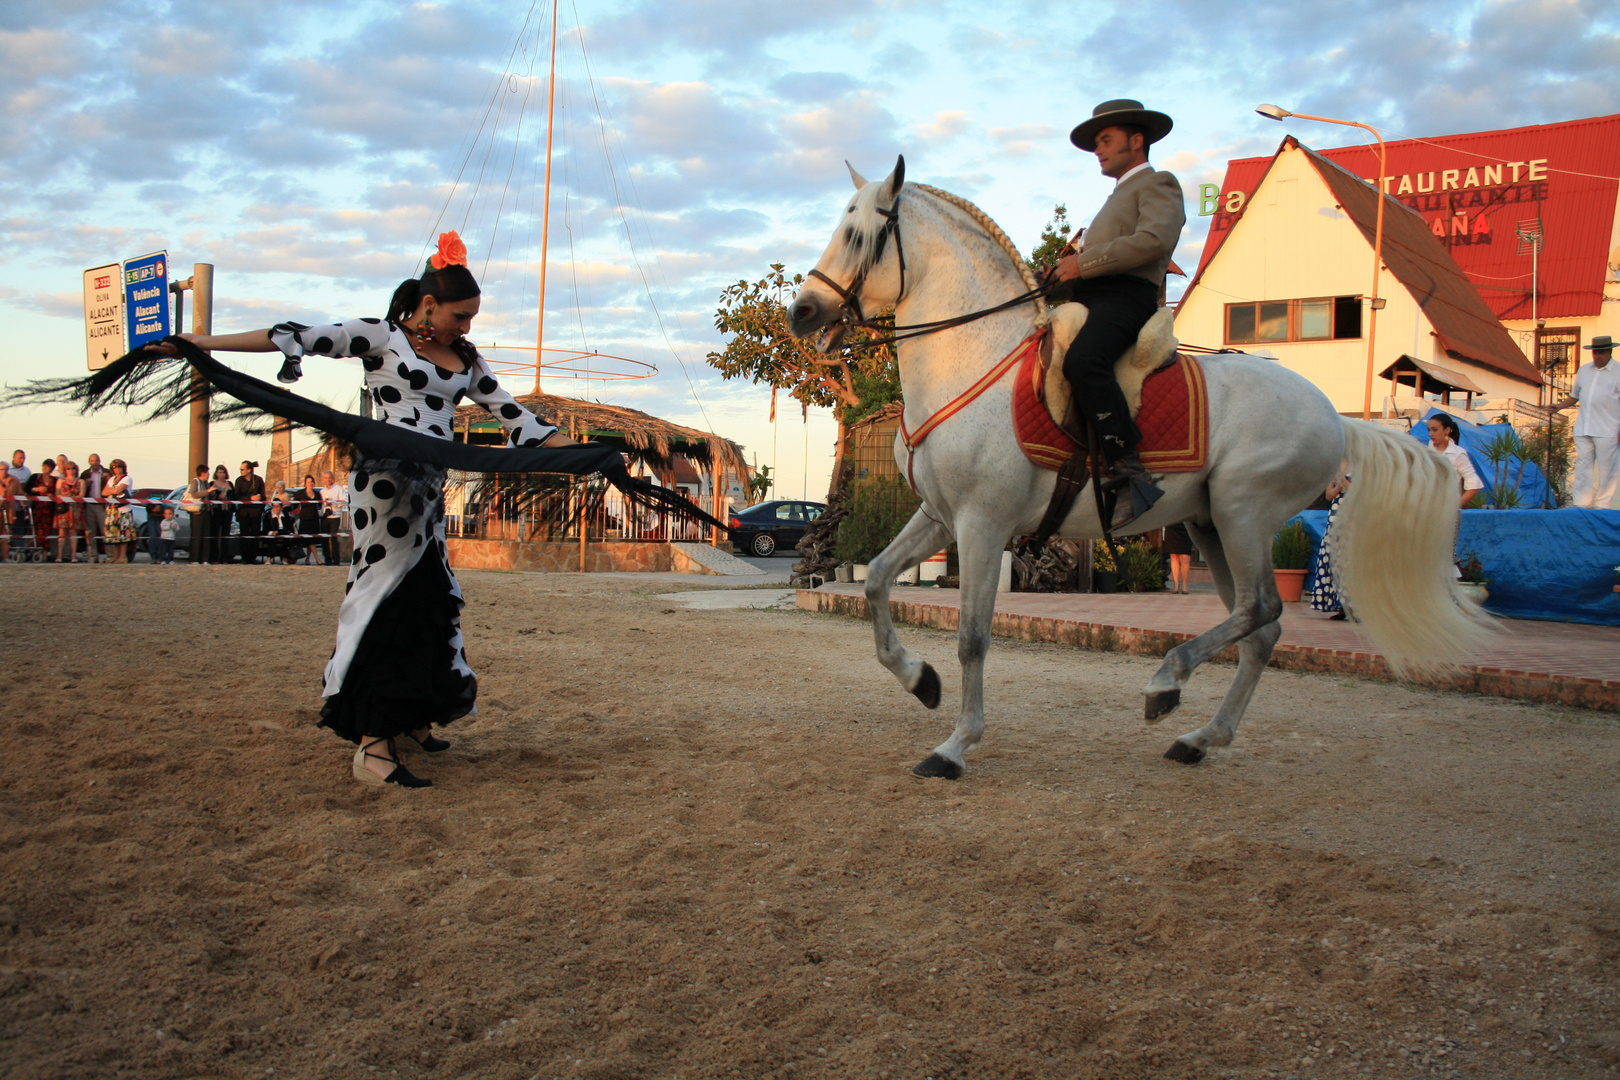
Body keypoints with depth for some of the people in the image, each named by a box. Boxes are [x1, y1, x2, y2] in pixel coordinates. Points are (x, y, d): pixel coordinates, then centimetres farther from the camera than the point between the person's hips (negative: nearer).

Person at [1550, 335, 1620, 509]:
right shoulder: (1584, 370, 16)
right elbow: (1574, 396, 25)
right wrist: (1560, 406, 6)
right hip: (1583, 429, 5)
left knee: (1606, 468, -1)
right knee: (1583, 467, 5)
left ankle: (1603, 505, 6)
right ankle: (1582, 505, 9)